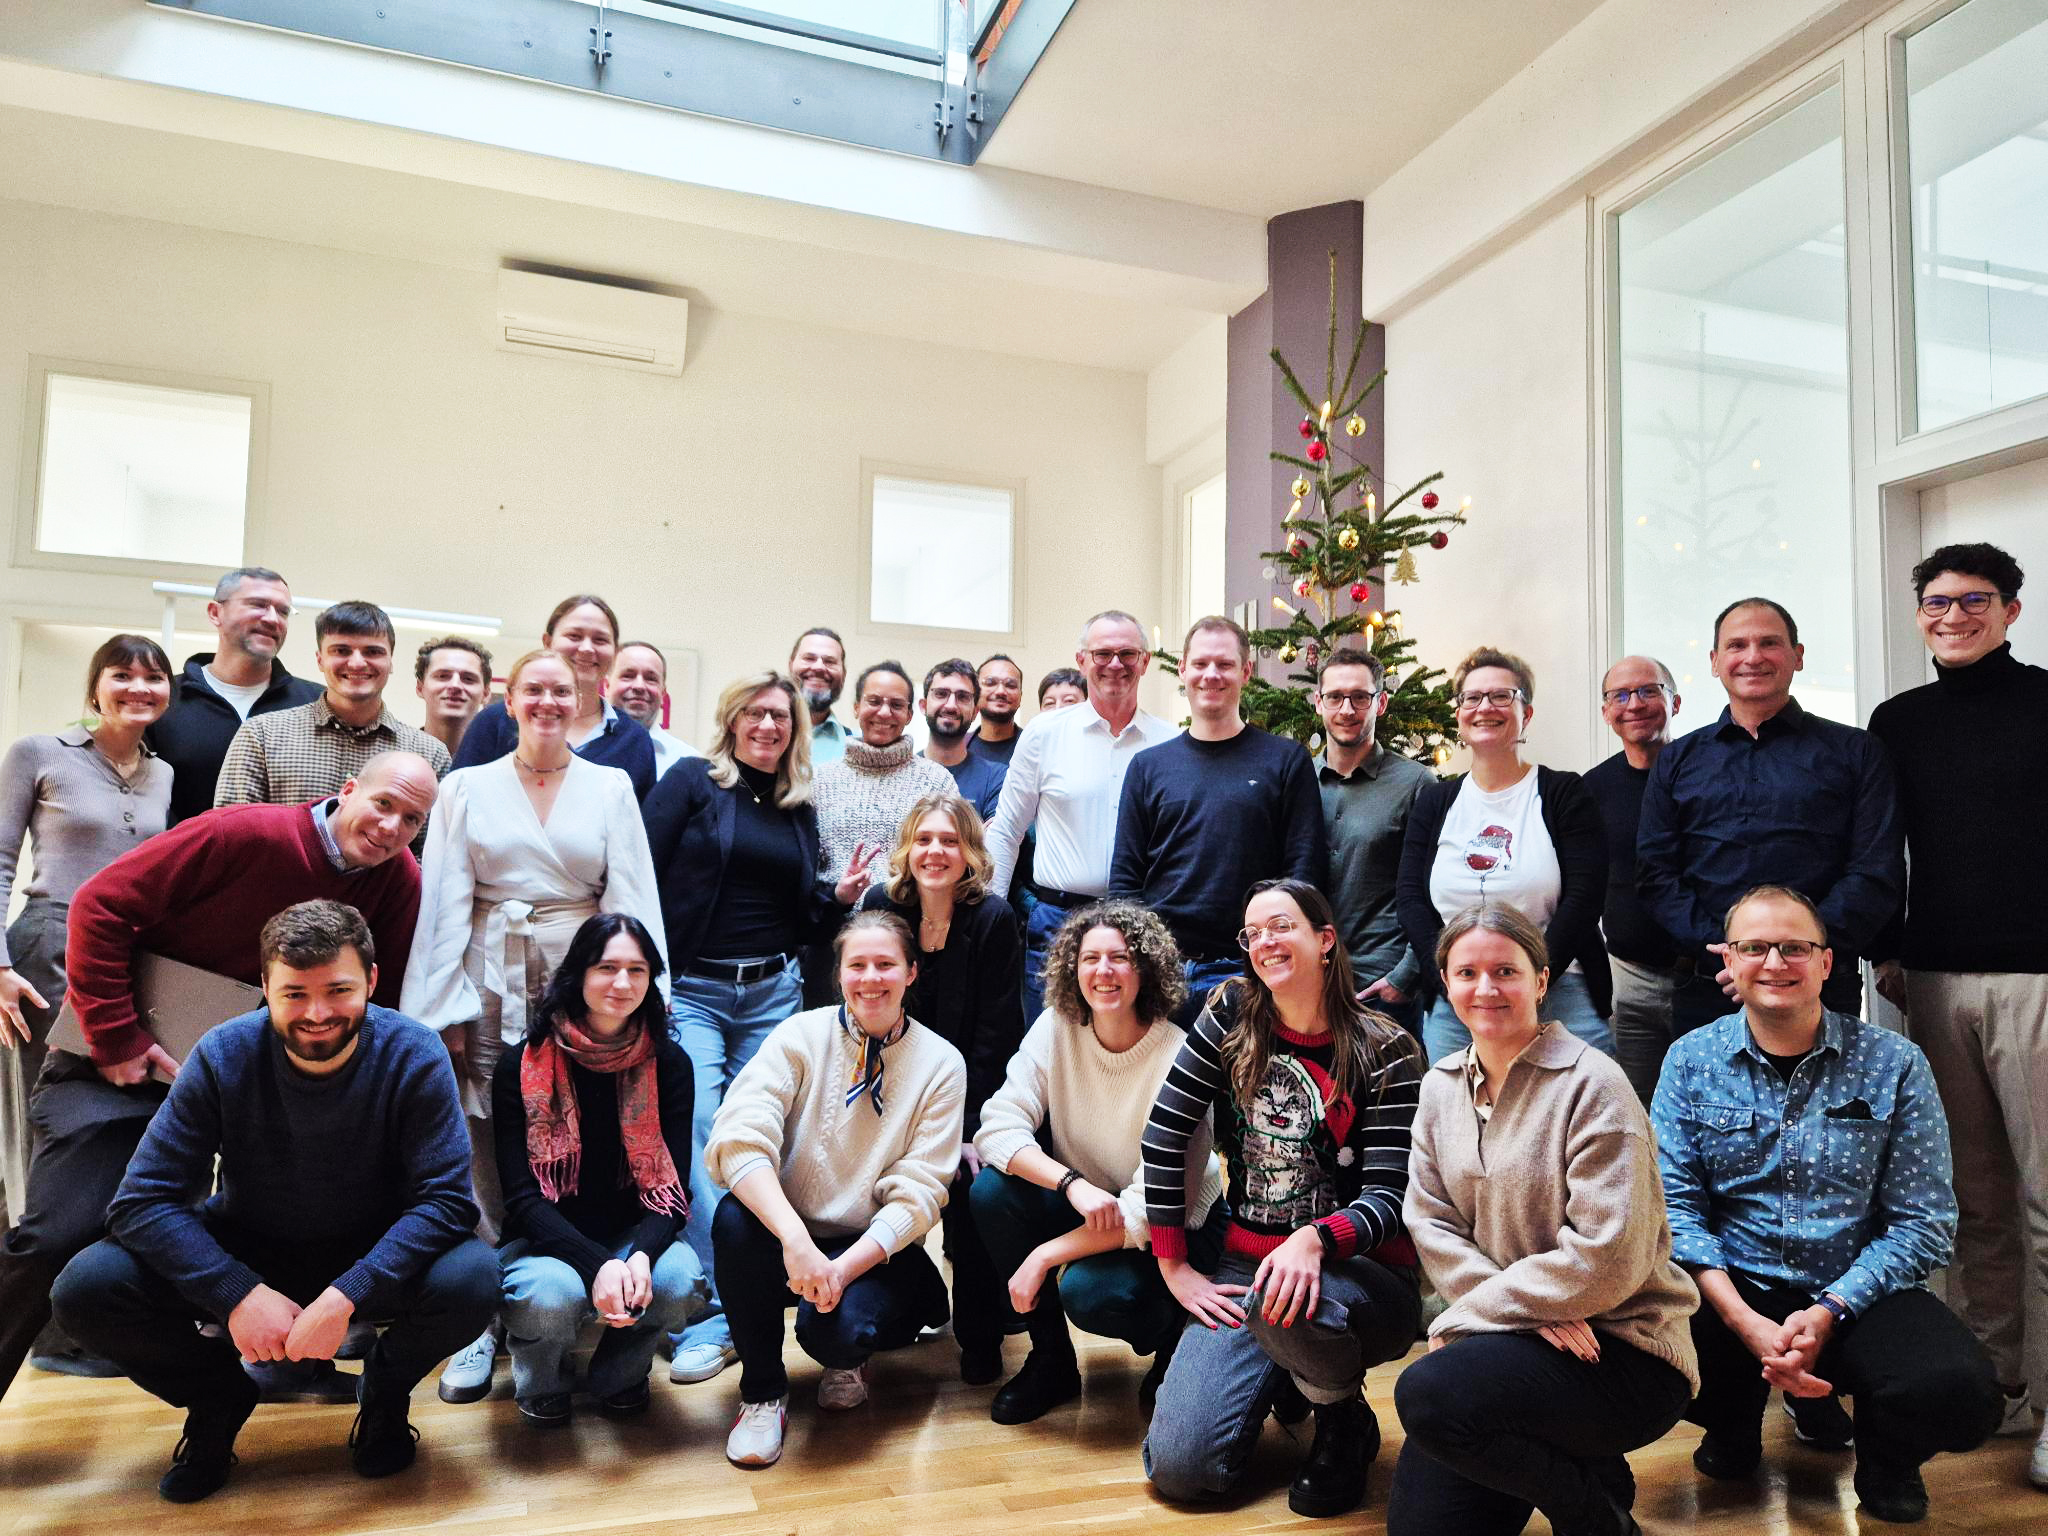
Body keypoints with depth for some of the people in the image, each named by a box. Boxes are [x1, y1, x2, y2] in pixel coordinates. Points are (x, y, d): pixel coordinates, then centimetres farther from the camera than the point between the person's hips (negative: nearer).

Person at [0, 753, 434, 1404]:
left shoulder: (398, 880, -8)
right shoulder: (248, 833, -23)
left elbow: (388, 996, 2)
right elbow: (101, 905, -19)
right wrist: (115, 1038, -19)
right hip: (124, 1059, -4)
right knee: (54, 1240, -7)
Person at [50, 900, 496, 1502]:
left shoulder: (413, 1057, -20)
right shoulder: (223, 1056, -17)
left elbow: (446, 1199, -23)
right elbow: (142, 1201, -17)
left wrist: (345, 1296, -36)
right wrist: (238, 1294, -30)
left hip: (371, 1258, -2)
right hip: (247, 1256, 2)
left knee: (472, 1278, -32)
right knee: (86, 1287, -21)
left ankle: (386, 1391, 4)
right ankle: (219, 1398, 8)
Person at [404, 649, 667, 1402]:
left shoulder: (611, 787, 7)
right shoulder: (467, 787, 8)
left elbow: (632, 896, 2)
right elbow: (446, 902, 4)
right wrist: (446, 1010, -3)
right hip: (494, 986, 0)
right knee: (491, 1156, 1)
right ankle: (485, 1323, 12)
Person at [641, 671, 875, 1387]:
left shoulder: (799, 810, 15)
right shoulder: (691, 782, 1)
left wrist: (840, 896, 0)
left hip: (773, 991, 4)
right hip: (689, 988, -4)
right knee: (696, 1133, -14)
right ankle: (711, 1313, -10)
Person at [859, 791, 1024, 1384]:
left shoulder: (994, 918, -14)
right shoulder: (882, 906, -4)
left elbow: (994, 1037, -15)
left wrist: (972, 1131, -19)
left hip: (971, 1095, -3)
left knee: (967, 1187, -22)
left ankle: (981, 1336, 2)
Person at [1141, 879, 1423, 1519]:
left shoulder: (1383, 1051, -8)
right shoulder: (1233, 1014, -1)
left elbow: (1387, 1199, -14)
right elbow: (1164, 1134, -1)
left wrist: (1313, 1239, -34)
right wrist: (1175, 1267, -3)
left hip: (1360, 1270, -3)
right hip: (1245, 1262, 3)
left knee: (1284, 1305, -39)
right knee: (1178, 1467, -13)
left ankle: (1346, 1418, -2)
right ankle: (1281, 1378, 21)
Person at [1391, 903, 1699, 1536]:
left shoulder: (1591, 1086, -15)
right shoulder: (1441, 1085, 5)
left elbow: (1608, 1259, -20)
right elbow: (1430, 1222, 1)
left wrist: (1466, 1315, -15)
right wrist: (1536, 1312, -15)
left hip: (1623, 1349, -6)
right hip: (1512, 1341, 6)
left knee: (1428, 1393, -29)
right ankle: (1557, 1463, 22)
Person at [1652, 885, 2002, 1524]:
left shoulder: (1893, 1064, -1)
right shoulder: (1691, 1061, 0)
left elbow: (1922, 1223, -4)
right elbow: (1677, 1205, -5)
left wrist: (1827, 1314, -17)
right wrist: (1745, 1322, -20)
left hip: (1858, 1296, 0)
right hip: (1732, 1291, 1)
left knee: (1962, 1394, -31)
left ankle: (1883, 1452, 10)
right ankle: (1733, 1422, 10)